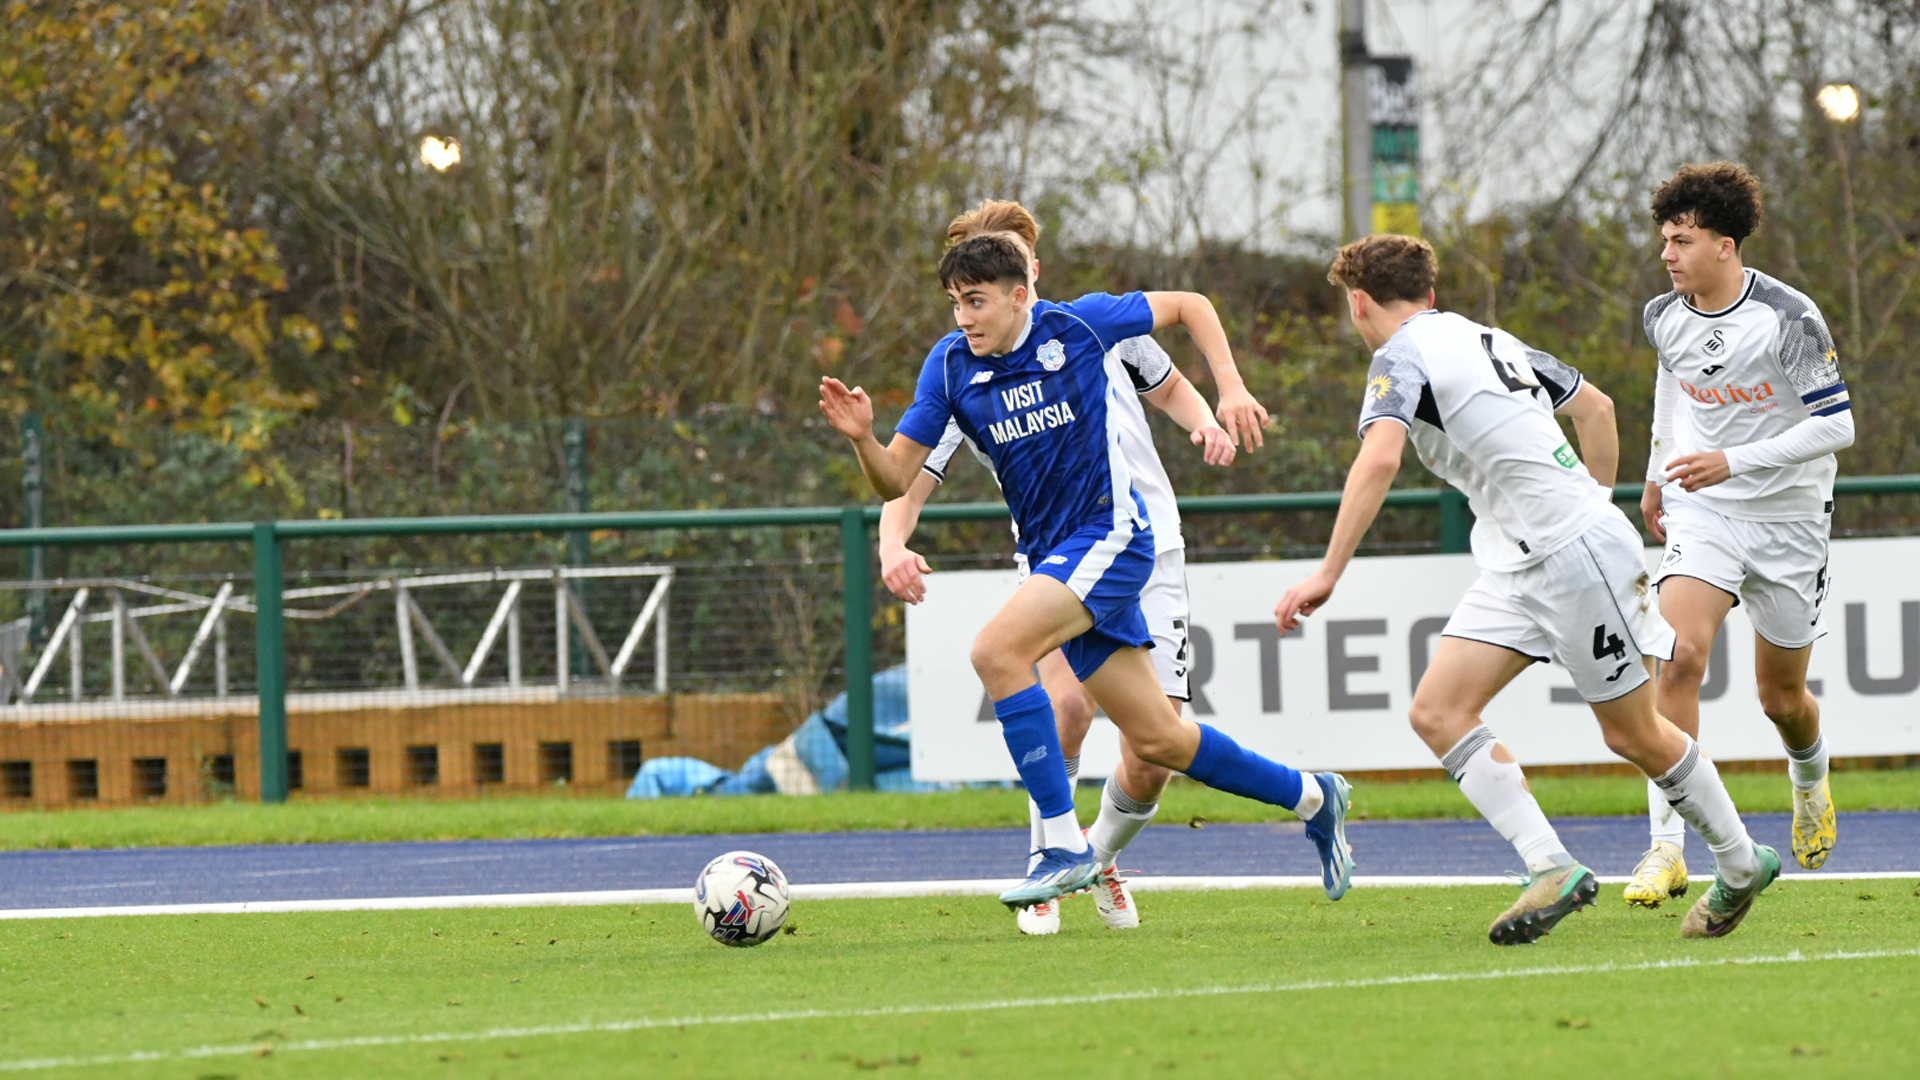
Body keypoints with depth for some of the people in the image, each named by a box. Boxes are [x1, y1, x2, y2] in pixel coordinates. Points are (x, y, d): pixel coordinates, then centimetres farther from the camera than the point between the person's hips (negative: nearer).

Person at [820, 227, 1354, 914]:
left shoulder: (1078, 327, -8)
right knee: (1157, 741, 9)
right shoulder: (950, 366, 1)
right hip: (1051, 555, 6)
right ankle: (1310, 798, 30)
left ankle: (1064, 845, -23)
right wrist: (861, 437, -21)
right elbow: (895, 480, -1)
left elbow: (1189, 306, 6)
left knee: (997, 651, -27)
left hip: (1109, 532, -6)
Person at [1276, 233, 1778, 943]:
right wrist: (1596, 507, 31)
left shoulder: (1401, 357, -11)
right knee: (1438, 712, -3)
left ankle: (1741, 864, 22)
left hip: (1578, 552, -9)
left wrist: (1328, 573, -29)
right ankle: (1550, 868, -10)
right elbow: (1596, 407, 24)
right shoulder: (1486, 339, 16)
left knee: (1633, 735, 4)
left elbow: (1379, 459, -29)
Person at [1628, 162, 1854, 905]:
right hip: (1700, 512, 2)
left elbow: (1836, 425, -17)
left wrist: (1734, 462, -26)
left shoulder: (1789, 319, -18)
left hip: (1787, 519, -2)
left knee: (1780, 696, 11)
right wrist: (1657, 475, 27)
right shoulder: (1665, 317, -2)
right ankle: (1666, 848, -23)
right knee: (1680, 656, -23)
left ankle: (1811, 779, 49)